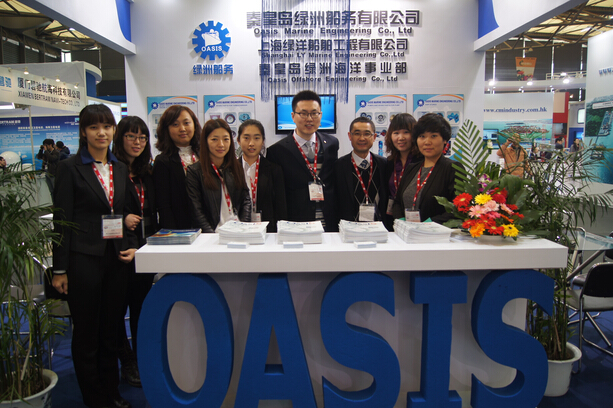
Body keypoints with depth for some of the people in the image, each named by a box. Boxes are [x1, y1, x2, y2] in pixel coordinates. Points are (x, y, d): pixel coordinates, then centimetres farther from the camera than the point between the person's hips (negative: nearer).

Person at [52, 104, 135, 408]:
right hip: (83, 258, -4)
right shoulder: (69, 168, -4)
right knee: (86, 332, 8)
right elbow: (61, 221, -6)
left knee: (111, 329, 15)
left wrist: (131, 246, 1)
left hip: (116, 258, 5)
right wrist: (59, 269, -8)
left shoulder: (121, 169, 11)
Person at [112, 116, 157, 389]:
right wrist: (122, 219, -20)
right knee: (118, 307, 5)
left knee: (142, 306, 13)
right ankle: (127, 363, 20)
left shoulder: (147, 172, 12)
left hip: (143, 249, 6)